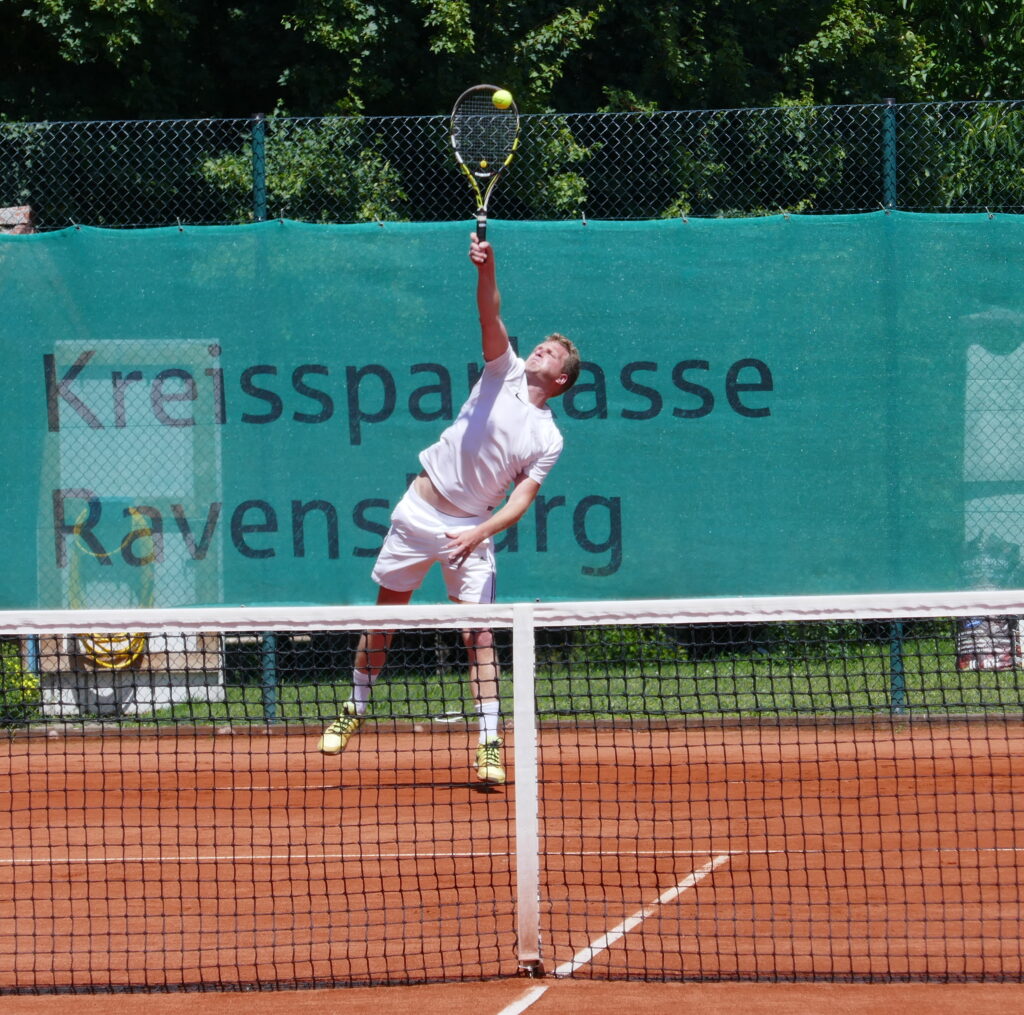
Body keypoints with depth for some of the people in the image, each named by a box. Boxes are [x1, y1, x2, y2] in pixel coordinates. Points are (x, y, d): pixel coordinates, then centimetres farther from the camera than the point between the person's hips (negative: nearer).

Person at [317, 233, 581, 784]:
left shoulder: (549, 440, 0)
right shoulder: (506, 371, 4)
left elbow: (519, 501, -7)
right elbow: (490, 316, -11)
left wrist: (479, 533, -24)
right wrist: (487, 267, -29)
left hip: (471, 529, -2)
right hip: (420, 507, 2)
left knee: (478, 634, -9)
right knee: (385, 615, 10)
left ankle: (489, 746, -10)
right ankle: (354, 708, 28)